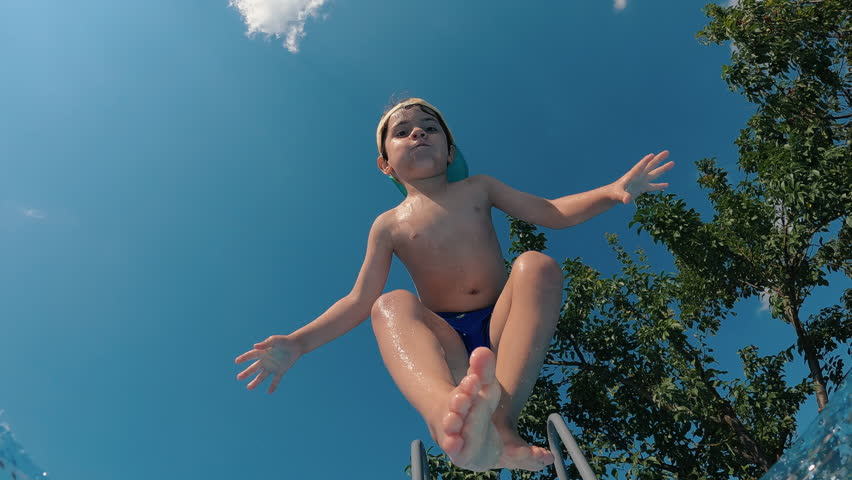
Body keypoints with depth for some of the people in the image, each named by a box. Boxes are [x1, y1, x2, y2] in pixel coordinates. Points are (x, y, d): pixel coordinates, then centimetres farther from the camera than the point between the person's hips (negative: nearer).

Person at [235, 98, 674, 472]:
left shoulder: (477, 189, 15)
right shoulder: (389, 225, 10)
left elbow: (553, 213, 11)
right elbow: (359, 301, 5)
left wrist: (612, 191, -6)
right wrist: (299, 343, -8)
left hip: (502, 328, 2)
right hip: (446, 342, -1)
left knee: (537, 264, -25)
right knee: (391, 305, -31)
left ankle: (501, 416, -42)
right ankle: (450, 415, -64)